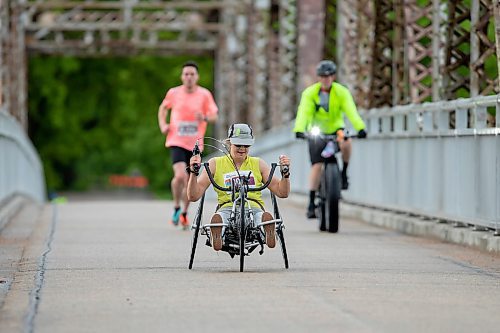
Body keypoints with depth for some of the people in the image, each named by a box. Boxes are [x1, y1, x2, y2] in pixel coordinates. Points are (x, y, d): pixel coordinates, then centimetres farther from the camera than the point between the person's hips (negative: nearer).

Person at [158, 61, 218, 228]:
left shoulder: (205, 95, -3)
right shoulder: (173, 93, -1)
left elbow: (214, 116, -4)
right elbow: (163, 107, 18)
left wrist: (205, 117, -27)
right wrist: (163, 124, 3)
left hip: (195, 144, 2)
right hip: (176, 142, -2)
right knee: (180, 175, -23)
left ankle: (184, 213, 32)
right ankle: (176, 207, 0)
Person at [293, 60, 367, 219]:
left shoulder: (341, 92, -11)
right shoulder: (310, 93, -12)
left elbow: (351, 111, -23)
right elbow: (304, 112, -24)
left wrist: (360, 128, -40)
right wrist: (299, 130, -42)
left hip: (336, 130, 0)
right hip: (317, 133, 0)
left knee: (346, 143, -33)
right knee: (317, 166, -13)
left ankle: (344, 173, -8)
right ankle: (311, 203, -5)